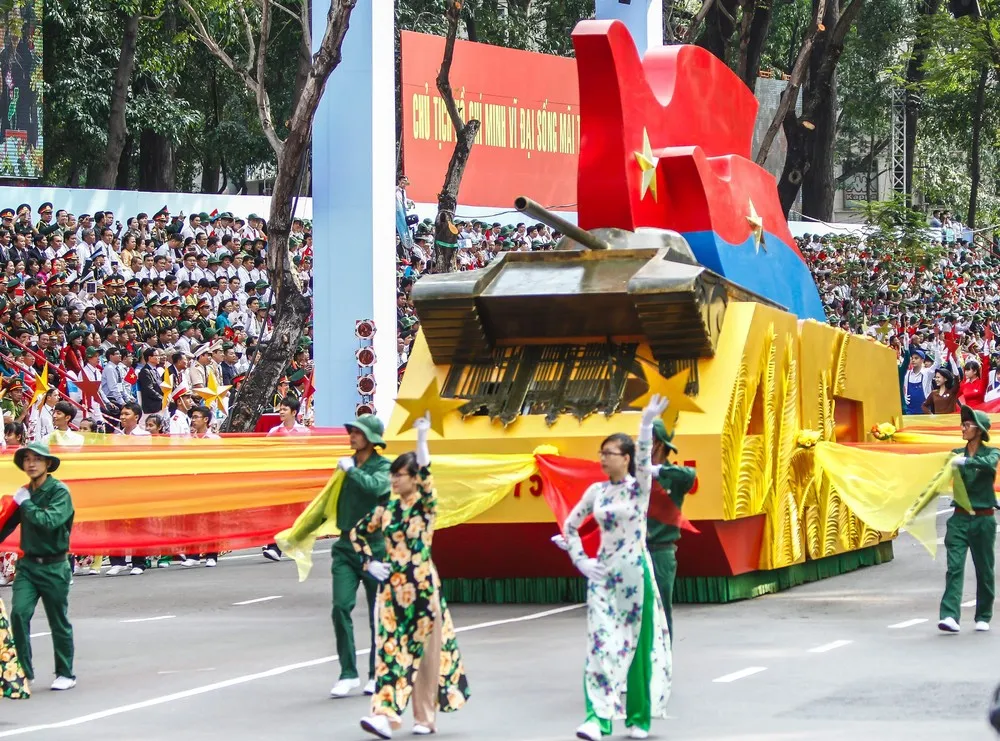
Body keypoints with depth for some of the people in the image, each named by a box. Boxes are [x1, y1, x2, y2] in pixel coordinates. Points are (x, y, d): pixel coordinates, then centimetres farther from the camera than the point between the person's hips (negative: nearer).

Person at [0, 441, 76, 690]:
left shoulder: (59, 491, -11)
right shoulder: (24, 493, 7)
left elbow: (50, 521, -27)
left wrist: (25, 504, -17)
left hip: (53, 567, -5)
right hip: (28, 564, 5)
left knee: (59, 623, 7)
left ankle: (66, 674, 20)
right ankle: (24, 671, -3)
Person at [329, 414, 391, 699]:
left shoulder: (383, 466, -5)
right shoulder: (347, 464, 10)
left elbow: (374, 487, -28)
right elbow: (334, 500, 22)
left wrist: (350, 470, -17)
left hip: (375, 547, -4)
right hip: (346, 545, 4)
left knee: (378, 614, 4)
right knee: (341, 606, -10)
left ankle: (377, 675, 18)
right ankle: (348, 674, -6)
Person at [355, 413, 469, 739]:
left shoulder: (426, 504, -5)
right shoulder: (386, 509, 7)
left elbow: (425, 475, -24)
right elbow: (358, 533, 19)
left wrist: (422, 437, -34)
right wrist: (370, 562, 5)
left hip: (422, 585, -4)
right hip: (392, 585, 4)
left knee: (423, 651, 4)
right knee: (391, 648, -2)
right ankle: (385, 714, -7)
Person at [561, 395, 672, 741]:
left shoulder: (640, 486, -5)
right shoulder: (596, 491, 6)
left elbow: (644, 456, -24)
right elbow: (570, 525, 16)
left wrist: (647, 422, -41)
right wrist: (580, 561, 4)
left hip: (635, 572, -3)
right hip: (602, 573, 3)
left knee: (637, 643, 3)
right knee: (601, 643, -7)